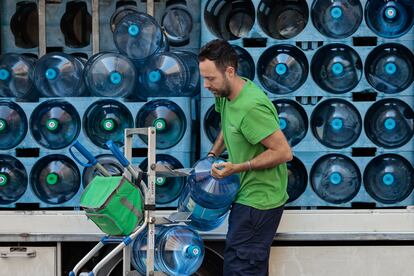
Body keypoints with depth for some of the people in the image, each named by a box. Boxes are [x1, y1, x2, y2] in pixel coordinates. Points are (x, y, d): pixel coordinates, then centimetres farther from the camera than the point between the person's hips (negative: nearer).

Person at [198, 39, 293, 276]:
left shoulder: (251, 107, -27)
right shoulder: (226, 94, 3)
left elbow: (284, 152, -25)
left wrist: (238, 167, -25)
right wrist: (214, 154, 11)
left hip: (259, 201, -10)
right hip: (248, 195, 10)